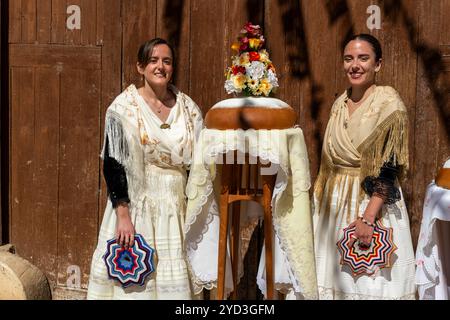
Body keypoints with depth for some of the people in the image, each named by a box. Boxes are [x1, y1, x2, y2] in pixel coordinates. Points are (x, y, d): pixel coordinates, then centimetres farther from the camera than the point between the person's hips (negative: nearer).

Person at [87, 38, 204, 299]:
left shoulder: (188, 108, 5)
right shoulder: (124, 108, -5)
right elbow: (113, 164, -8)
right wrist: (123, 215, -15)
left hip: (177, 207, 3)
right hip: (137, 206, -3)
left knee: (174, 281, 4)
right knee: (134, 281, 0)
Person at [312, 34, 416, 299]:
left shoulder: (388, 103, -12)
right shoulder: (341, 103, 9)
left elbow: (389, 169, -17)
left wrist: (368, 217, -24)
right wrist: (321, 203, 14)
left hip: (372, 201, -6)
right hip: (336, 205, 6)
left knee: (370, 283, 1)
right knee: (339, 280, 12)